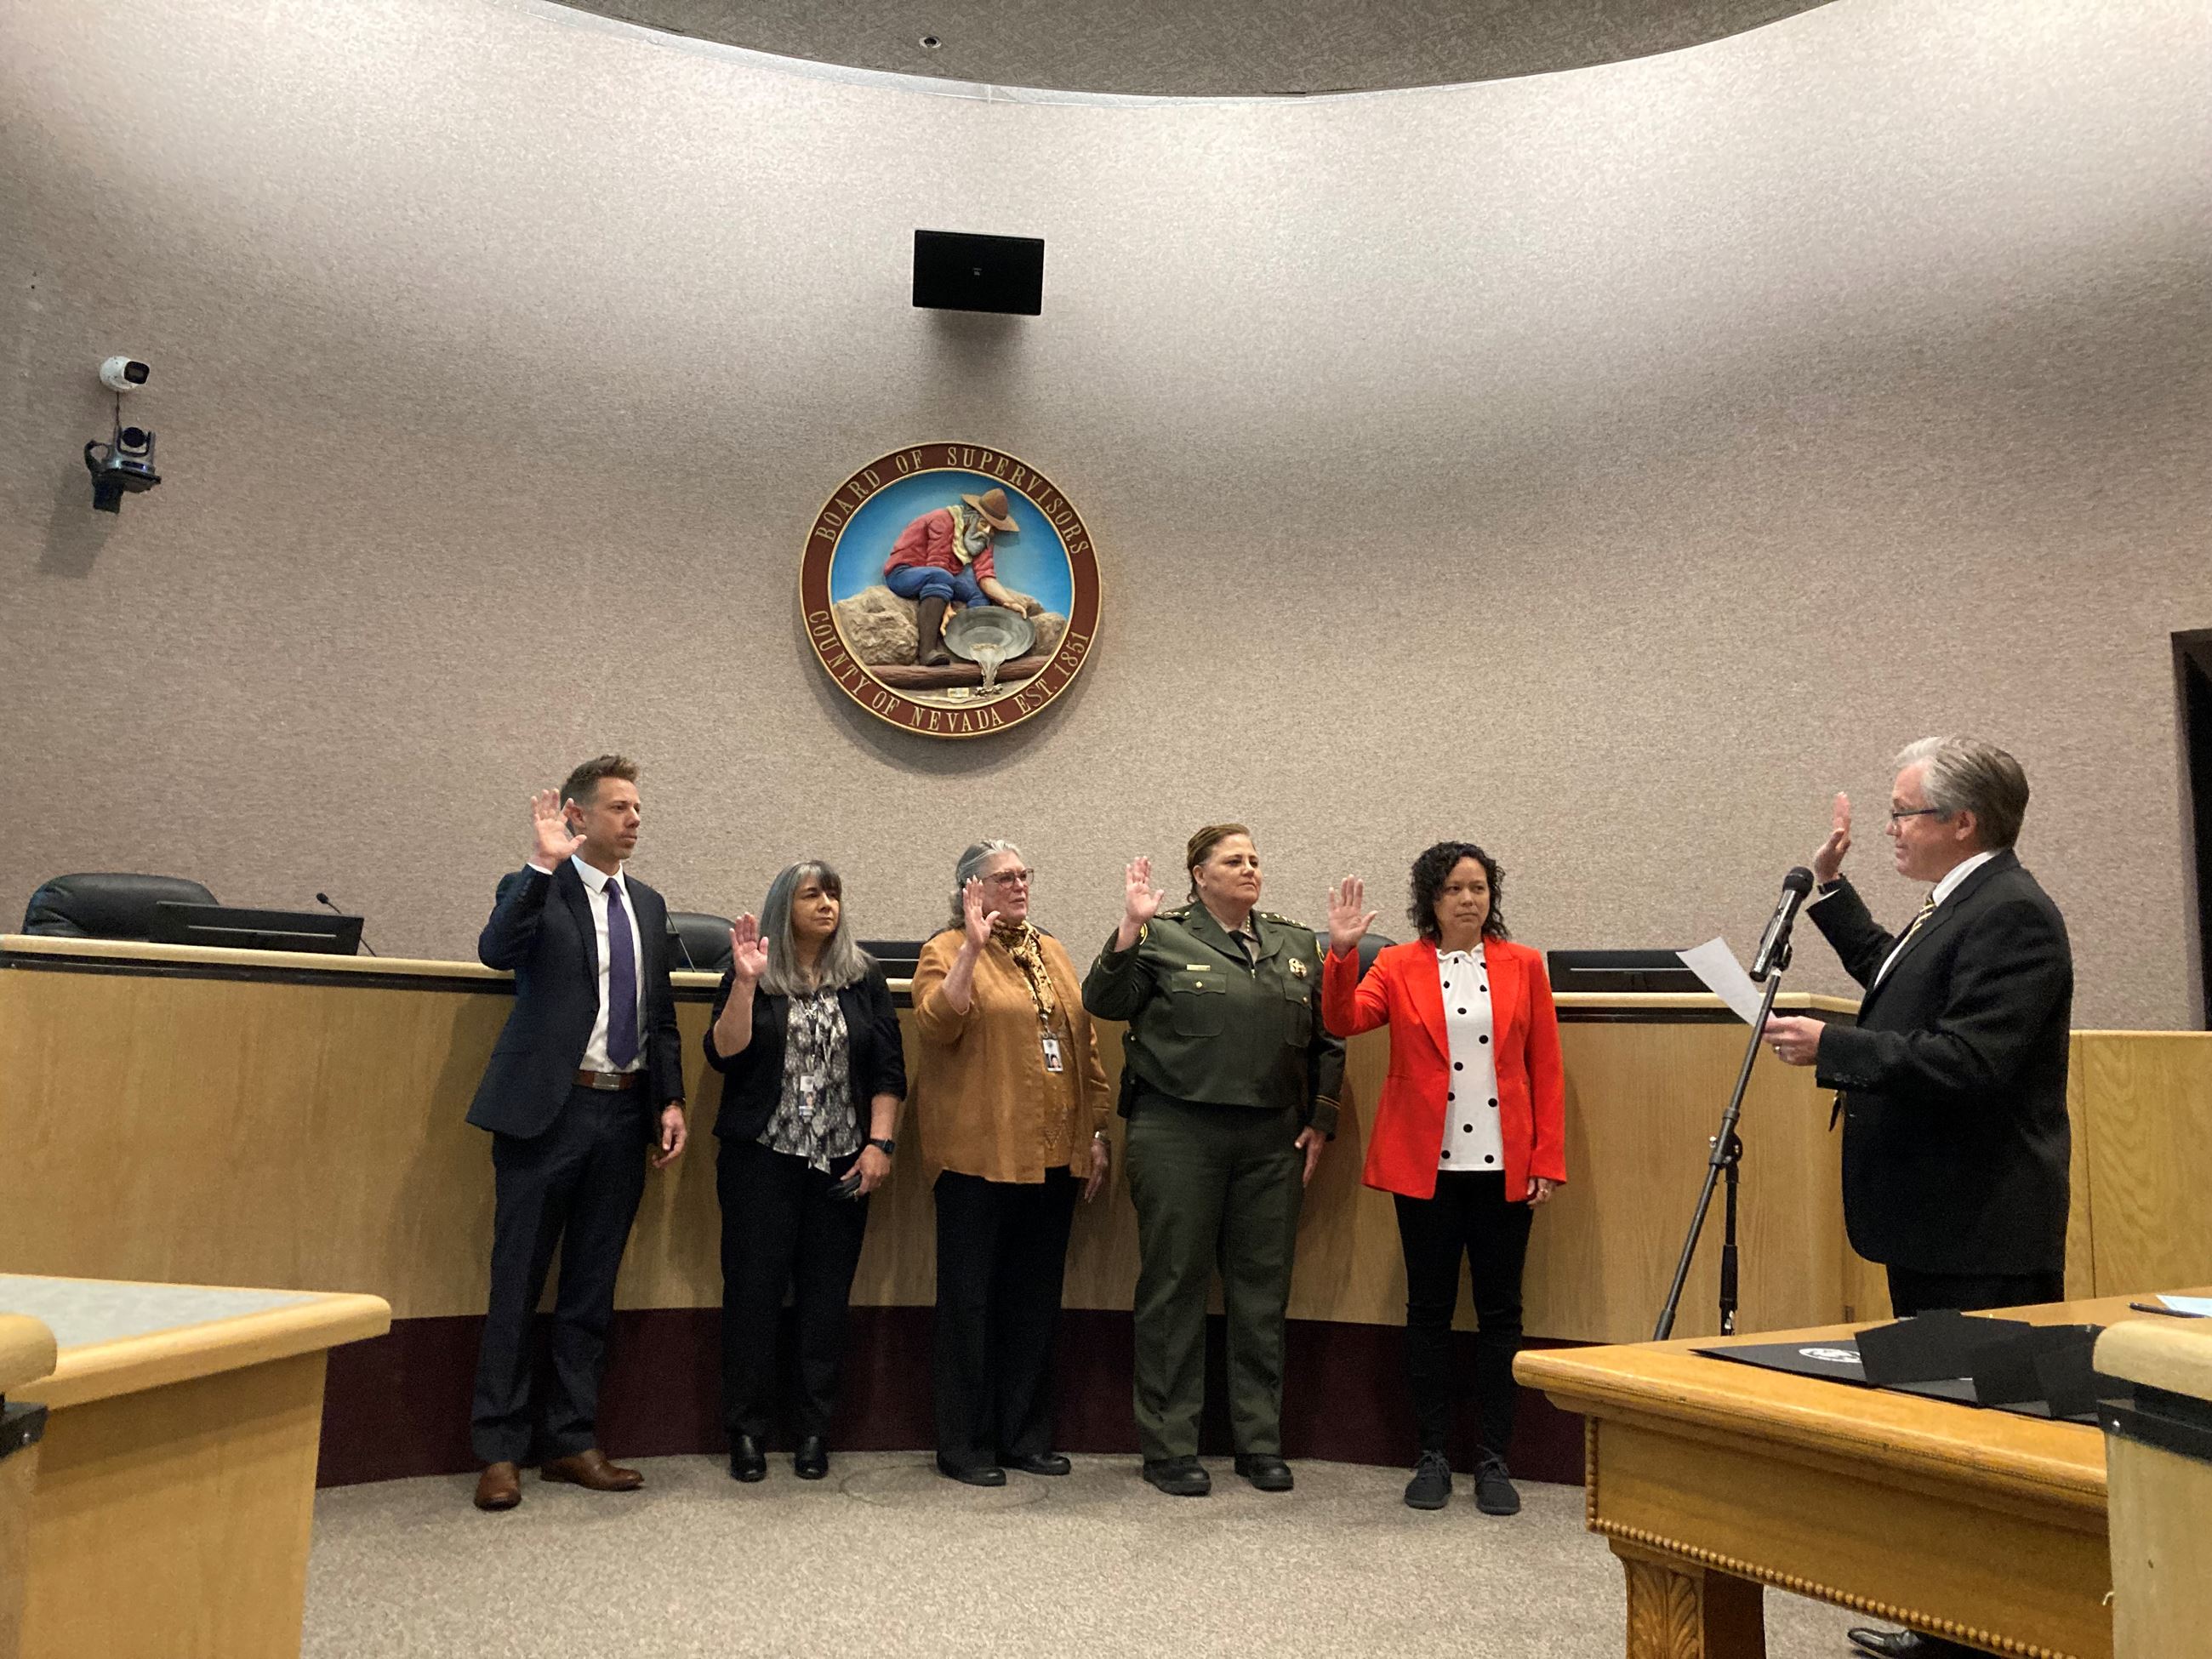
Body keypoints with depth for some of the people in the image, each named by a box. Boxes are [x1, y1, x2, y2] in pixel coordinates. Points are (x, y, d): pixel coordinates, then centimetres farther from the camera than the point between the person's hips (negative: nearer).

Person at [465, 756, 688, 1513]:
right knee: (518, 1285, 4)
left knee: (592, 1289, 12)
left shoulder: (648, 903, 13)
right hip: (549, 1110, -5)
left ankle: (571, 1442, 24)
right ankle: (499, 1450, 16)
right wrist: (543, 864, -29)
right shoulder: (536, 888, -2)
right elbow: (496, 951, -24)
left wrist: (671, 1100, 7)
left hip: (625, 1115, 5)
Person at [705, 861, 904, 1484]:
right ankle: (747, 1431, 13)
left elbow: (889, 1069, 6)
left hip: (841, 1164, 2)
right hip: (761, 1159, -1)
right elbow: (724, 1054, -8)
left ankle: (814, 1432, 16)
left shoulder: (865, 978, 8)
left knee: (825, 1298, 4)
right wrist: (746, 983, -18)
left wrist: (881, 1142, -3)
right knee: (753, 1292, 0)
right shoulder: (752, 975, 3)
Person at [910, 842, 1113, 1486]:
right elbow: (935, 1025, -19)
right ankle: (964, 1444, 15)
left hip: (1053, 1155, 6)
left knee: (1036, 1300, 12)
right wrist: (973, 946, -25)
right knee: (971, 1299, 4)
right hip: (979, 1156, -6)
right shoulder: (947, 952, -2)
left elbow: (1083, 1042, 16)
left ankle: (1026, 1435, 24)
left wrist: (1096, 1131, 13)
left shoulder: (1051, 952, 15)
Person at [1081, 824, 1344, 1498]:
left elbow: (1326, 1039, 15)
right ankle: (1169, 1447, 15)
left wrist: (1320, 1121, 8)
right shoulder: (1163, 937, 1)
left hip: (1272, 1139, 4)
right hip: (1178, 1133, -4)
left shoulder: (1296, 943, 13)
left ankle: (1260, 1441, 24)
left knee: (1263, 1290, 10)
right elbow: (1104, 1002, -10)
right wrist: (1131, 927, -20)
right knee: (1173, 1286, 3)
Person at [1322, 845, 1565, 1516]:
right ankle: (1433, 1457, 18)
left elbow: (1547, 1070, 4)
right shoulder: (1399, 965, 3)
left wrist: (1548, 1159, -2)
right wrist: (1342, 952, -24)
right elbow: (1344, 1020, -12)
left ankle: (1494, 1461, 18)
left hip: (1503, 1166, 1)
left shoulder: (1523, 966, 5)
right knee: (1429, 1309, 7)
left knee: (1500, 1311, 6)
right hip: (1425, 1164, 0)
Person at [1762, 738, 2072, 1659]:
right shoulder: (1960, 905, 14)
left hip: (1980, 1234, -11)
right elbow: (1894, 982, 28)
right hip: (1938, 1217, 11)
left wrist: (1832, 1046, -22)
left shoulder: (2010, 913, -17)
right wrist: (1831, 890, 25)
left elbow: (1968, 1064, -26)